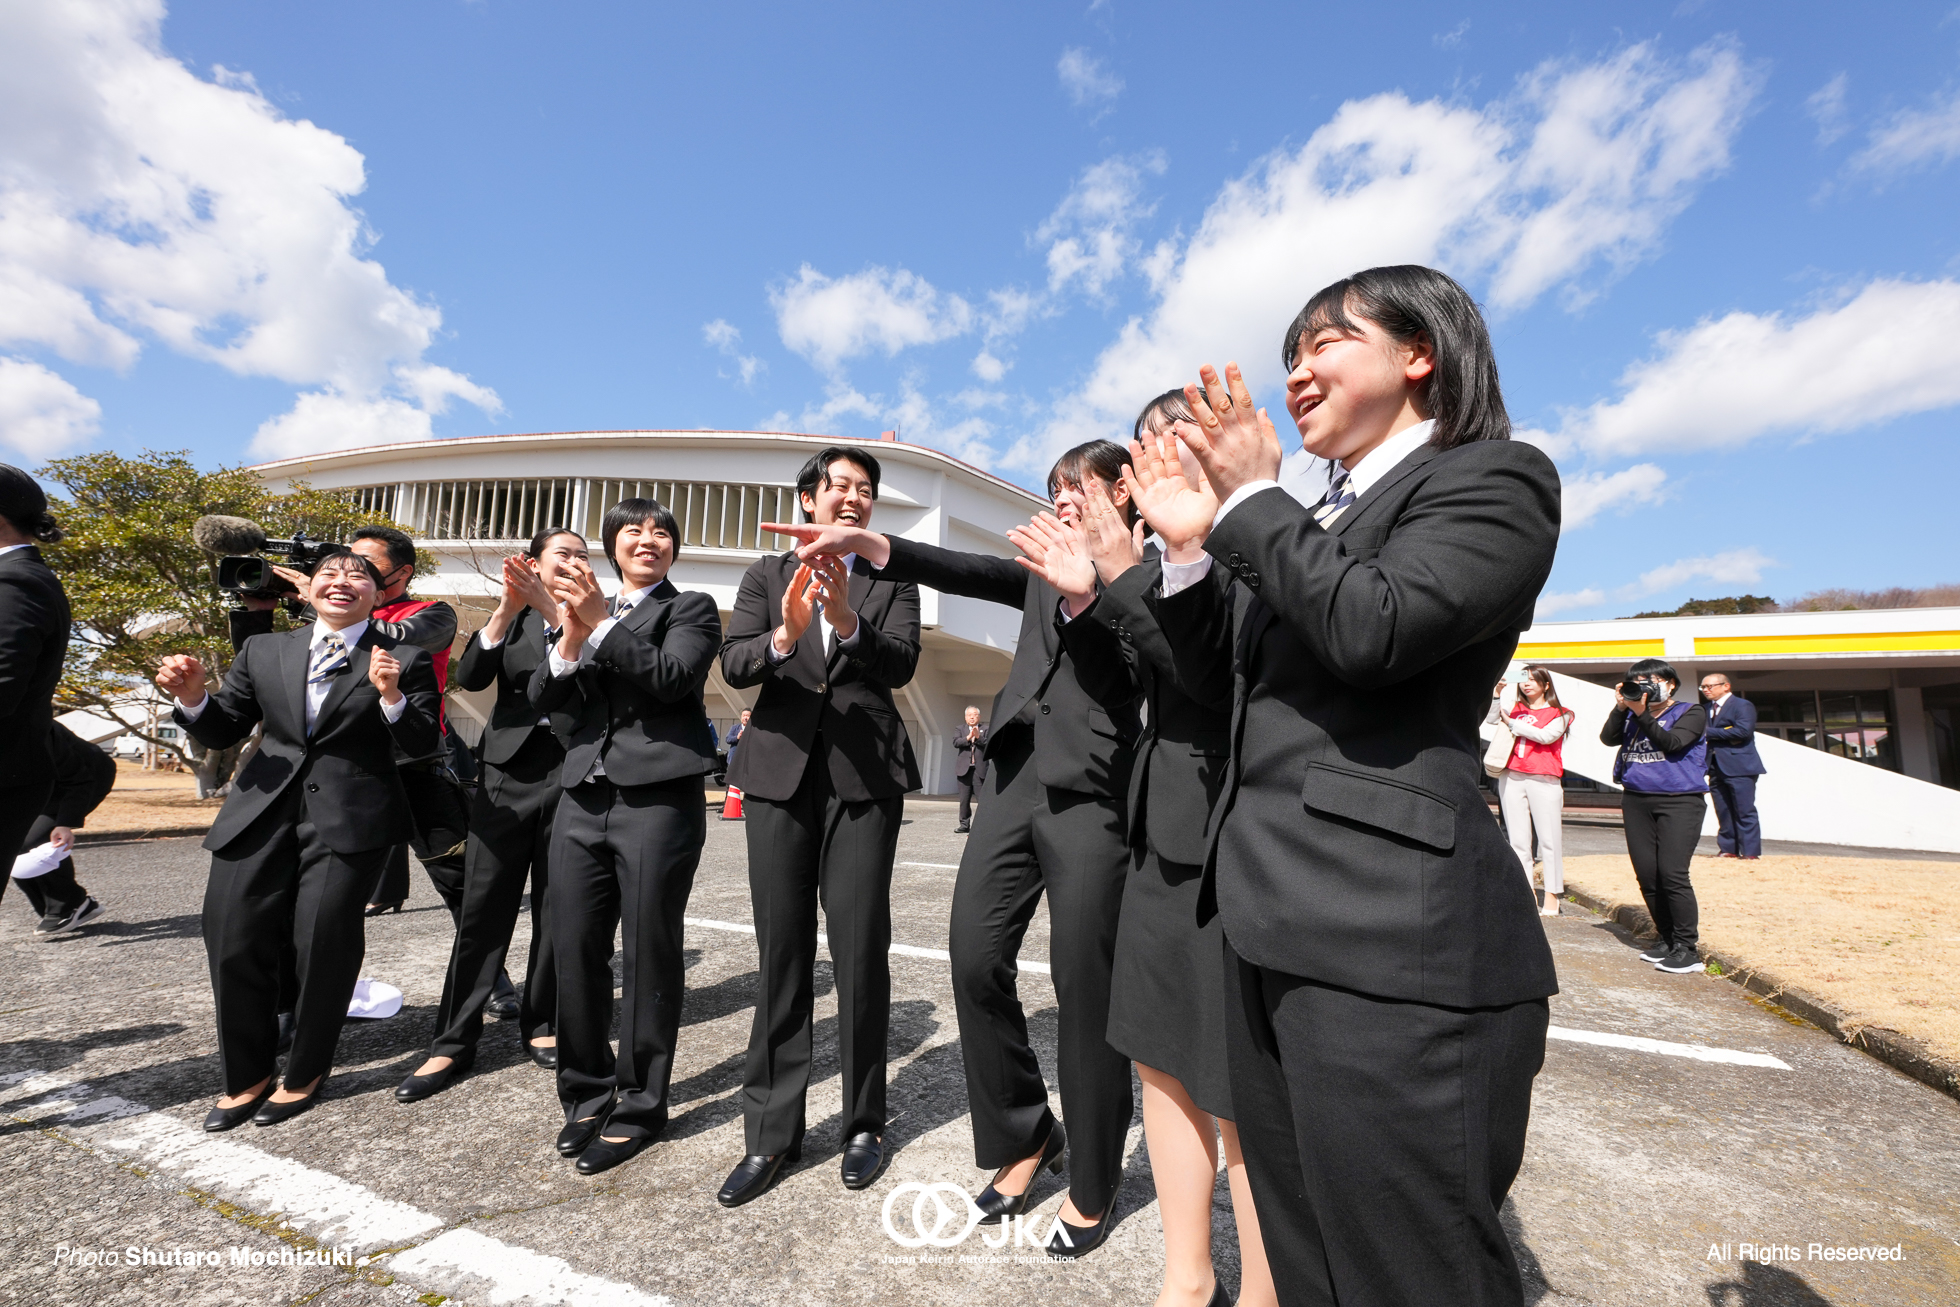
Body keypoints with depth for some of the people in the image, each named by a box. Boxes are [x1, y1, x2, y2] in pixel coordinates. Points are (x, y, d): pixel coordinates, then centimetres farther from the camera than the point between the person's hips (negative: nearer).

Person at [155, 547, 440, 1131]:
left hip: (350, 817, -4)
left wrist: (392, 698, -21)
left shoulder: (404, 660, 1)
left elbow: (422, 746, -3)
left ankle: (304, 1076, 20)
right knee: (233, 941, 5)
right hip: (262, 814, 4)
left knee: (323, 944, -4)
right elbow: (223, 733, 17)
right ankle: (245, 1077, 27)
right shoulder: (263, 651, 13)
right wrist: (192, 697, -3)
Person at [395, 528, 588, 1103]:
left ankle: (540, 1026, 22)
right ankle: (453, 1044, 12)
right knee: (481, 911, 1)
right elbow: (469, 677, -5)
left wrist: (553, 608, -20)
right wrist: (506, 610, -17)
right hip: (508, 776, 1)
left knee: (557, 913, 7)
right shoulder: (512, 618, 11)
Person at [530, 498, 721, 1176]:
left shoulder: (692, 608, 6)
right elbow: (544, 699, 9)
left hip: (658, 801, -5)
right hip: (584, 801, 5)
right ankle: (588, 1094, 28)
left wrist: (599, 623, -16)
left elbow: (671, 677, -12)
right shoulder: (587, 608, 19)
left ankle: (638, 1107, 19)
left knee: (649, 956, 3)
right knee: (575, 951, 8)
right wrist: (570, 637, -8)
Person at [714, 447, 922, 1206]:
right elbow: (733, 666, -4)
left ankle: (864, 1124, 22)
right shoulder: (767, 576, 10)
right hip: (781, 771, 1)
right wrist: (784, 636, -25)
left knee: (861, 954, 2)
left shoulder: (892, 582, 8)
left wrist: (847, 622, -28)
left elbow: (901, 665, -9)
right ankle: (772, 1133, 21)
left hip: (864, 777, -1)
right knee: (782, 954, 7)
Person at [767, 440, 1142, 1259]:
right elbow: (968, 572, 7)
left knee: (1085, 986, 0)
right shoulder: (1047, 565, 21)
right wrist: (870, 545, -7)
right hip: (1016, 775, 6)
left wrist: (1086, 591, -28)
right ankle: (1025, 1136, 27)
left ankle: (1092, 1185, 22)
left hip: (1092, 788, -5)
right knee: (975, 959, 4)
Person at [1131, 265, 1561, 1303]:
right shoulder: (1315, 520, 21)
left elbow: (1371, 625, -20)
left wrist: (1249, 497, -8)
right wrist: (1188, 543, 9)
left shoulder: (1495, 477, -1)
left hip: (1388, 946, -8)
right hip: (1270, 932, 8)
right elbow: (1215, 671, 20)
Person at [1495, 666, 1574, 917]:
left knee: (1549, 839, -4)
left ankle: (1552, 896, 4)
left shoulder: (1559, 713, 8)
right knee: (1518, 840, 5)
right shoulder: (1515, 708, 16)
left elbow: (1547, 736, -9)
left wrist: (1512, 724, -5)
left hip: (1544, 780, -3)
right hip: (1511, 778, 3)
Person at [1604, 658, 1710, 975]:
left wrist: (1642, 714, -19)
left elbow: (1671, 742, -14)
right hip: (1637, 801, 5)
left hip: (1679, 801, -5)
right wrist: (1621, 707, -9)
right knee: (1646, 874, 6)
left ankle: (1688, 948, -3)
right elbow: (1608, 738, 0)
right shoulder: (1632, 714, 15)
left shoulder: (1691, 712, 3)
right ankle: (1666, 938, 19)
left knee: (1672, 873, -13)